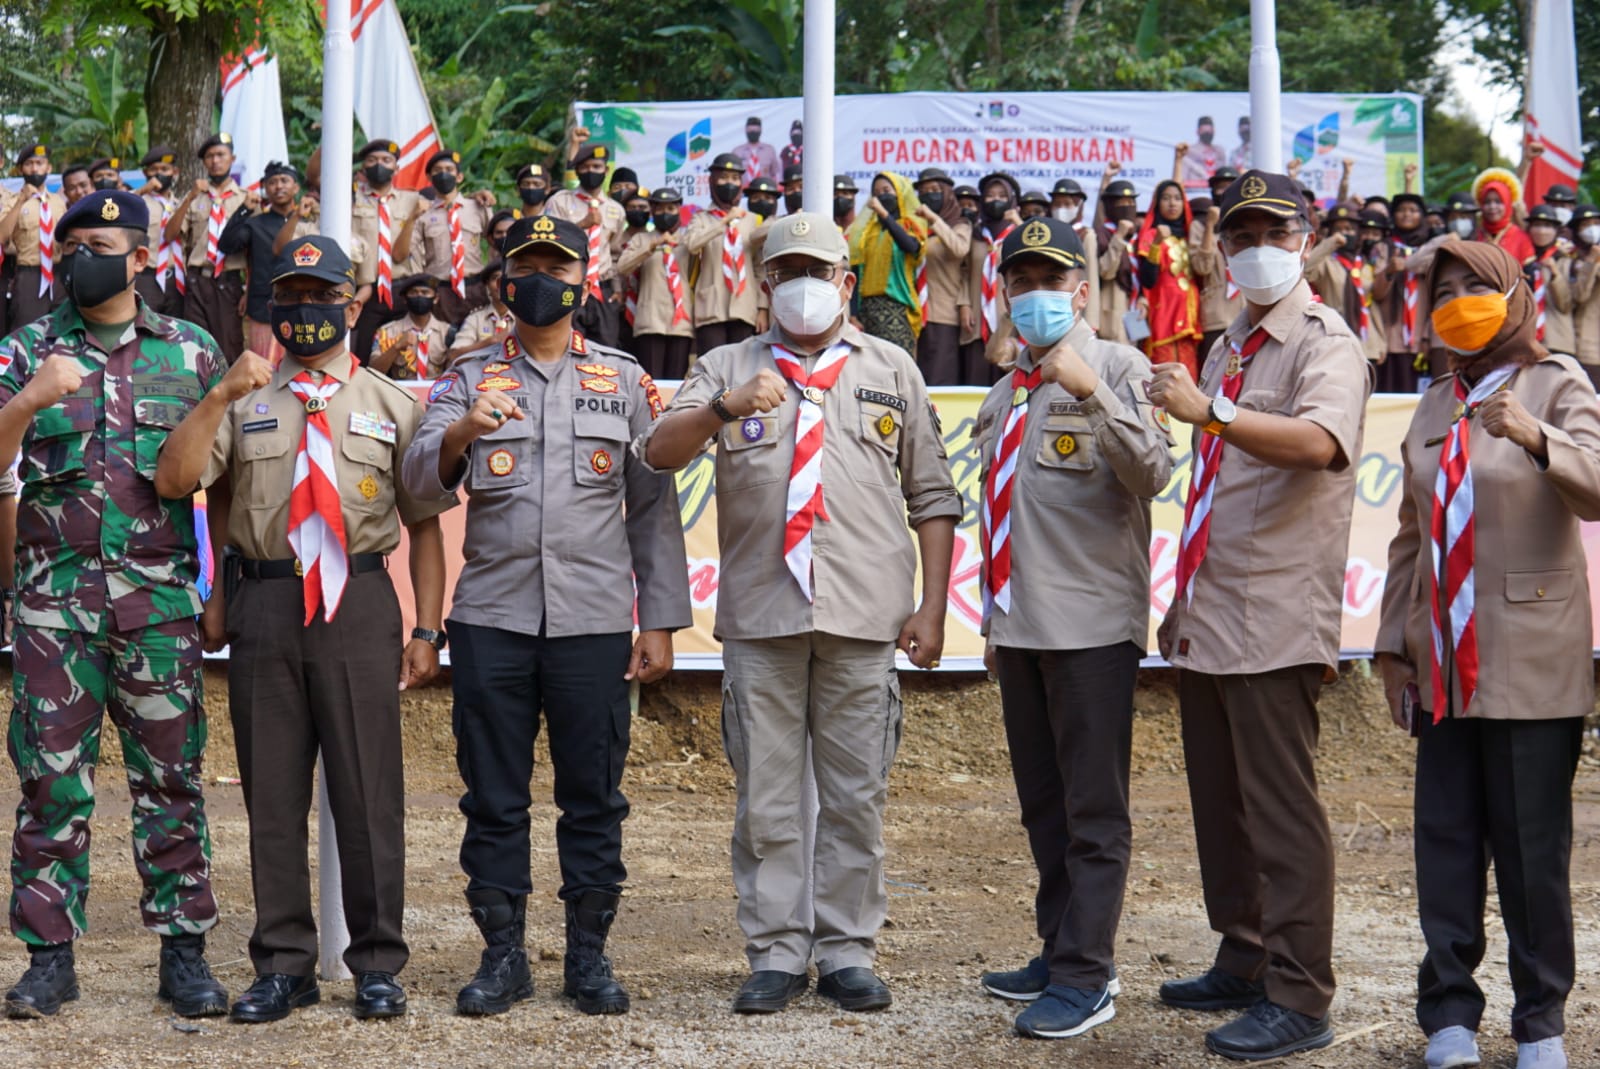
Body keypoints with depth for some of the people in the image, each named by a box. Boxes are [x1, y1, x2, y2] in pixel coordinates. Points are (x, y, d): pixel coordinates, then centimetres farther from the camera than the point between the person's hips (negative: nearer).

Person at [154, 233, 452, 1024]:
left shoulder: (392, 405, 11)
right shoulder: (242, 402, 11)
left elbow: (424, 522, 8)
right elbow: (172, 482, -2)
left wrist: (426, 630, 0)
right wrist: (220, 397, -13)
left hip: (360, 606, -1)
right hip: (263, 603, 1)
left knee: (369, 788, 0)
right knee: (272, 789, 5)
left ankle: (378, 965, 10)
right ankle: (284, 966, 14)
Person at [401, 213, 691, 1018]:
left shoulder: (624, 380, 9)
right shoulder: (469, 378, 9)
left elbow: (654, 507, 7)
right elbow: (420, 481, -5)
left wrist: (659, 623, 1)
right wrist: (459, 433, -27)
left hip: (594, 620, 0)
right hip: (491, 619, 0)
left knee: (594, 795, 4)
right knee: (494, 795, 4)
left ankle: (589, 956, 14)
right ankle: (503, 955, 14)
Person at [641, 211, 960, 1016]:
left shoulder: (893, 371, 14)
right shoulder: (727, 368, 12)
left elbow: (932, 497, 11)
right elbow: (658, 452, -3)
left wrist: (931, 607, 3)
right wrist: (724, 407, -21)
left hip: (865, 618, 0)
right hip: (760, 616, 0)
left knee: (855, 796, 3)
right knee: (765, 797, 3)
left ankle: (846, 953, 12)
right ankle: (775, 955, 10)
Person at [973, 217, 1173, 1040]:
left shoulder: (1118, 367, -4)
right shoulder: (1006, 394, 17)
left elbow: (1152, 474, -19)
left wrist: (1091, 392, -28)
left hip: (1092, 623, -7)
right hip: (1022, 625, 8)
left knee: (1092, 809, -4)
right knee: (1042, 804, 14)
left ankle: (1086, 978, 0)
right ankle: (1060, 951, 23)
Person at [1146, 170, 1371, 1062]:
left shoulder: (1325, 343, -7)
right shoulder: (1228, 349, 18)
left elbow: (1320, 441, -29)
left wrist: (1209, 412, -37)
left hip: (1277, 617, -8)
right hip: (1207, 615, 9)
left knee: (1281, 811, -6)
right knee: (1221, 805, 15)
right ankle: (1244, 963, 27)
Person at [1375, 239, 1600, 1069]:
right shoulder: (1436, 404, 15)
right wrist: (1394, 642, 12)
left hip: (1531, 665, -5)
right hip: (1445, 665, 5)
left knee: (1533, 848, -1)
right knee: (1445, 843, 5)